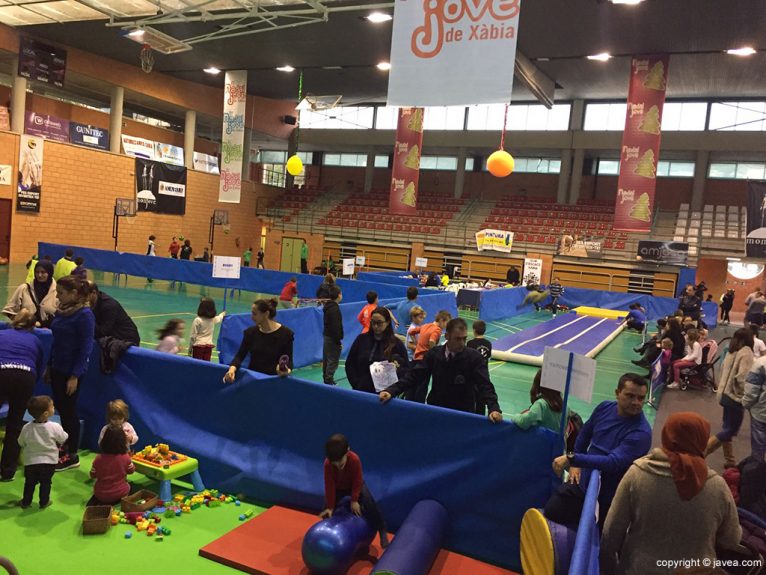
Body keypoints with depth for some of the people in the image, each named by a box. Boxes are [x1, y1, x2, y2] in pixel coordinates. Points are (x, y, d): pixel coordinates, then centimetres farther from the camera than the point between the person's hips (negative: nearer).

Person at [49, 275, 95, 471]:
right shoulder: (61, 310, 6)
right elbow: (56, 341, 15)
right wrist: (49, 366, 16)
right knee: (60, 408, 16)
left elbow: (86, 347, -19)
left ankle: (72, 456, 14)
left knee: (69, 410, 1)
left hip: (71, 371, -7)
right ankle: (65, 446, 33)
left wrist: (75, 376, -19)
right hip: (57, 367, 7)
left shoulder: (84, 314, -18)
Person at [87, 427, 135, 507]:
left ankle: (94, 501, 8)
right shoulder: (125, 457, -18)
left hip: (100, 494, 3)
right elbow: (131, 471, 2)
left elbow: (92, 476, -1)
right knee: (128, 486, 30)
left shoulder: (98, 458, -16)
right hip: (119, 494, -2)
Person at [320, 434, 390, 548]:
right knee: (327, 508, -9)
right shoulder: (327, 464, -34)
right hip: (338, 487, 2)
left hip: (355, 485, -2)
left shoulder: (354, 459, -38)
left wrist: (354, 500, -23)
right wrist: (330, 507, -23)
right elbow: (329, 486, -26)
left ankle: (382, 532, -2)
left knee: (369, 505, -16)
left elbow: (357, 481, -25)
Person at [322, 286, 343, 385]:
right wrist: (338, 341, -19)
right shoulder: (335, 309, -21)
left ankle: (326, 378, 28)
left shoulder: (328, 306, 9)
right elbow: (336, 327, -23)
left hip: (326, 336, 10)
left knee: (326, 359, 17)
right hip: (332, 338, -10)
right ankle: (329, 381, -2)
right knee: (333, 361, -5)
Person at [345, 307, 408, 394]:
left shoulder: (396, 343, -2)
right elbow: (349, 364, 7)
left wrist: (396, 370, -19)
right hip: (361, 390, 2)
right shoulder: (361, 339, 4)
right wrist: (356, 384, -2)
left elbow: (406, 369, 1)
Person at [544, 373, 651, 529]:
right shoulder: (604, 408, -5)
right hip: (583, 481, 4)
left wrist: (571, 458, -36)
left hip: (611, 495, -4)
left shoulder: (641, 432, -25)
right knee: (552, 512, -3)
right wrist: (575, 464, 8)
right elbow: (584, 434, 14)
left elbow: (613, 462, -34)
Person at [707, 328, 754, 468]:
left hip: (726, 394, 8)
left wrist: (722, 388, 16)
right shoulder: (746, 353, -15)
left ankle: (729, 461, 23)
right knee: (730, 431, -2)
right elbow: (742, 378, -22)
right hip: (736, 397, -8)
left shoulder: (732, 352, 8)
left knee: (727, 429, 14)